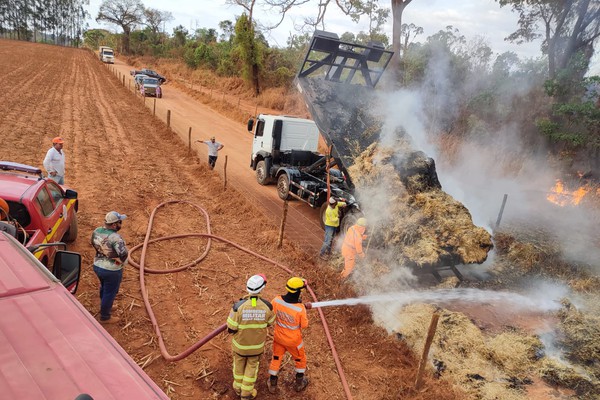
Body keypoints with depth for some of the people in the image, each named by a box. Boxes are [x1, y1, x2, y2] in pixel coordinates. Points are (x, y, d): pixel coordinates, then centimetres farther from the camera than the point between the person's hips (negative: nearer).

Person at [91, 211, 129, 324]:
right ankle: (105, 317, 29)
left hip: (97, 265, 8)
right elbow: (124, 253, -37)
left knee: (104, 287, 30)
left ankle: (105, 307, 53)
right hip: (111, 270, -8)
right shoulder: (115, 237, -31)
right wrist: (121, 261, -17)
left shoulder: (97, 231, -6)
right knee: (110, 293, 12)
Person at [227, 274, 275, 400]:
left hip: (240, 343, 0)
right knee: (252, 366, 26)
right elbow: (269, 323, -5)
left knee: (239, 364, 28)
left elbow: (231, 329, -20)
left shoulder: (238, 306, -31)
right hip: (257, 344, 1)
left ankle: (238, 387, 50)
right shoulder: (267, 306, -25)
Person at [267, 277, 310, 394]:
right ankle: (299, 383, 45)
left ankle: (272, 385, 41)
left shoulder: (276, 300, -24)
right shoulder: (300, 309, -33)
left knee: (276, 359, 26)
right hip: (293, 340, -3)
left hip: (278, 336, 3)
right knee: (300, 359, 26)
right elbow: (304, 325, -16)